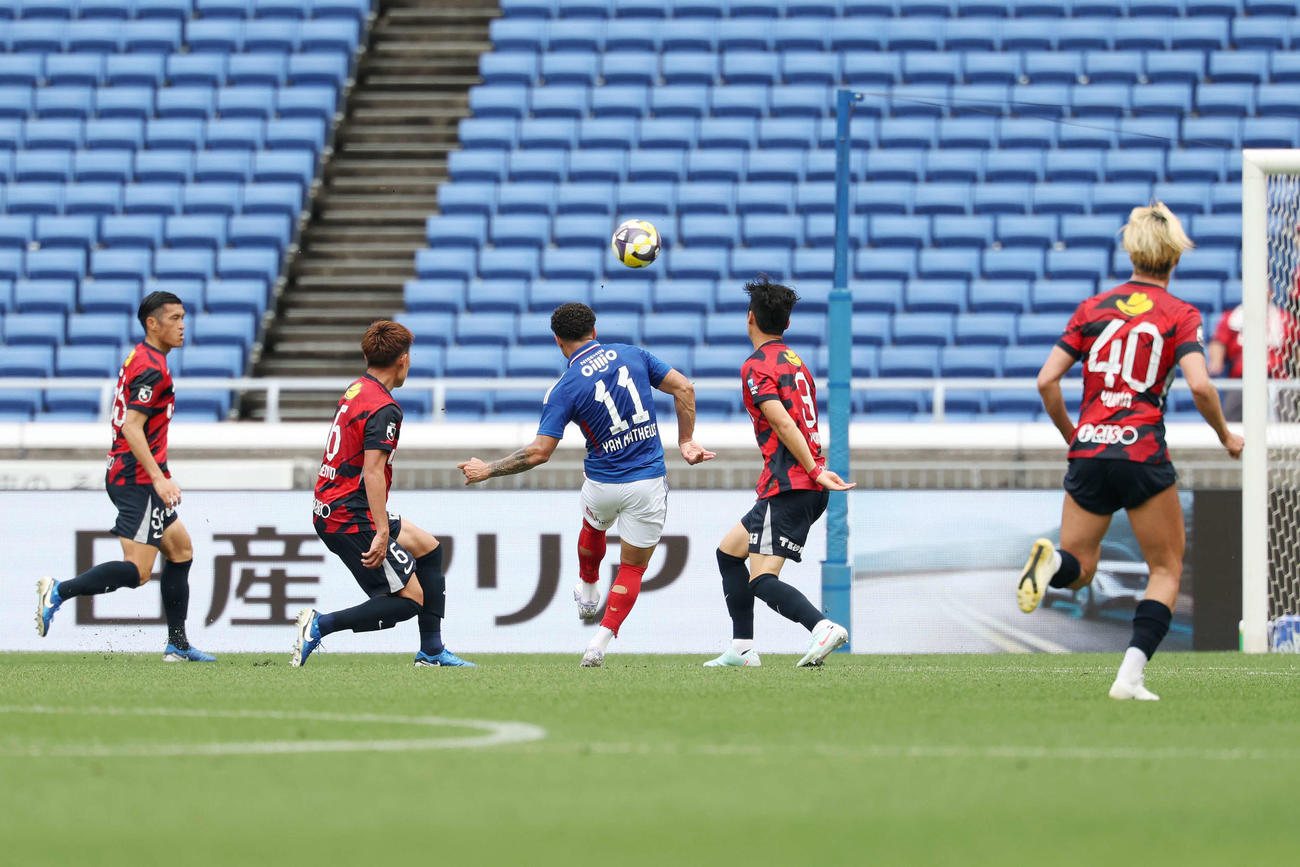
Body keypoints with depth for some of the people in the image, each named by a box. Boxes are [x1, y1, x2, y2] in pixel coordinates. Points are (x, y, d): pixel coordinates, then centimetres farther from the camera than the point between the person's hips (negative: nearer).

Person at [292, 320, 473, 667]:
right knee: (410, 599, -7)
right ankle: (320, 625, -15)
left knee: (428, 547, 22)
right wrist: (382, 532, -30)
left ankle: (431, 651, 23)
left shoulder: (355, 391, 11)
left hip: (328, 509, 10)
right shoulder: (384, 408, -17)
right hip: (352, 518, -10)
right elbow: (372, 472, -26)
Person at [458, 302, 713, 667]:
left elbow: (539, 452, -17)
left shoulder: (564, 390, -12)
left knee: (593, 526, 35)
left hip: (603, 484, -1)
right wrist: (685, 442, 6)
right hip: (648, 482, 1)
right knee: (633, 567, 12)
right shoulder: (632, 355, -2)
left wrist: (487, 470, -6)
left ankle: (588, 593, 58)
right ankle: (600, 643, -2)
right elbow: (684, 389, -3)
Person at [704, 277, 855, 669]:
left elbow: (784, 423, -19)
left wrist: (815, 470, -23)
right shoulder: (795, 361, 20)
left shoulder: (756, 367, -8)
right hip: (810, 489, 9)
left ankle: (822, 626, -38)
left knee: (762, 581, -15)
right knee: (729, 551, 21)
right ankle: (742, 650, 20)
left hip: (788, 486, -9)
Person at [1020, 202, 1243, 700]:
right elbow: (1199, 385, -15)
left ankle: (1052, 562, -23)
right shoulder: (1180, 315, 0)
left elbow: (1047, 380, 5)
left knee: (1078, 569, 16)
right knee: (1167, 570, 11)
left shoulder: (1093, 308, 9)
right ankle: (1131, 675, -8)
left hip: (1088, 452, 3)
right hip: (1143, 454, -3)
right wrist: (1225, 436, 3)